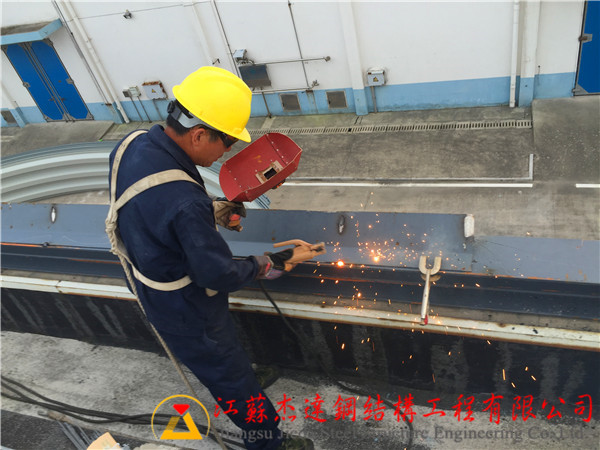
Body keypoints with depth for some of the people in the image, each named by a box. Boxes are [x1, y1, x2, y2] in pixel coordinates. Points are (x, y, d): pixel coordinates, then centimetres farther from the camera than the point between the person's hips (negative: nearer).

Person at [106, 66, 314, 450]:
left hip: (152, 286, 9)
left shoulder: (133, 144, -15)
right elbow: (219, 275, -28)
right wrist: (266, 266, -11)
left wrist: (210, 210, 0)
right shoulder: (185, 204, -42)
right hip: (187, 313, -9)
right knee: (230, 375, 14)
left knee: (204, 356, 34)